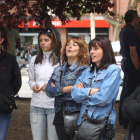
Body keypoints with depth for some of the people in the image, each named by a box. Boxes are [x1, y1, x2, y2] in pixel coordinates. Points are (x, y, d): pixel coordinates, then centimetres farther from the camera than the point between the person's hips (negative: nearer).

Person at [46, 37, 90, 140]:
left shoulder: (84, 70, -8)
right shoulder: (59, 70, 13)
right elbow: (48, 90, 4)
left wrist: (57, 91, -7)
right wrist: (64, 89, -12)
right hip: (60, 116, 6)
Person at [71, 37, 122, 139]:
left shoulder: (113, 70, -6)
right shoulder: (87, 72, 13)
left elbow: (103, 98, -16)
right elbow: (74, 94, 2)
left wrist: (82, 93, -3)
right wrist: (89, 91, -14)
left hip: (102, 122, -5)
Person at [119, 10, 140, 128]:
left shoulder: (124, 30, 13)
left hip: (125, 62, 10)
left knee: (125, 91, 16)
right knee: (130, 92, -6)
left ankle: (122, 118, 24)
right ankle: (127, 121, -1)